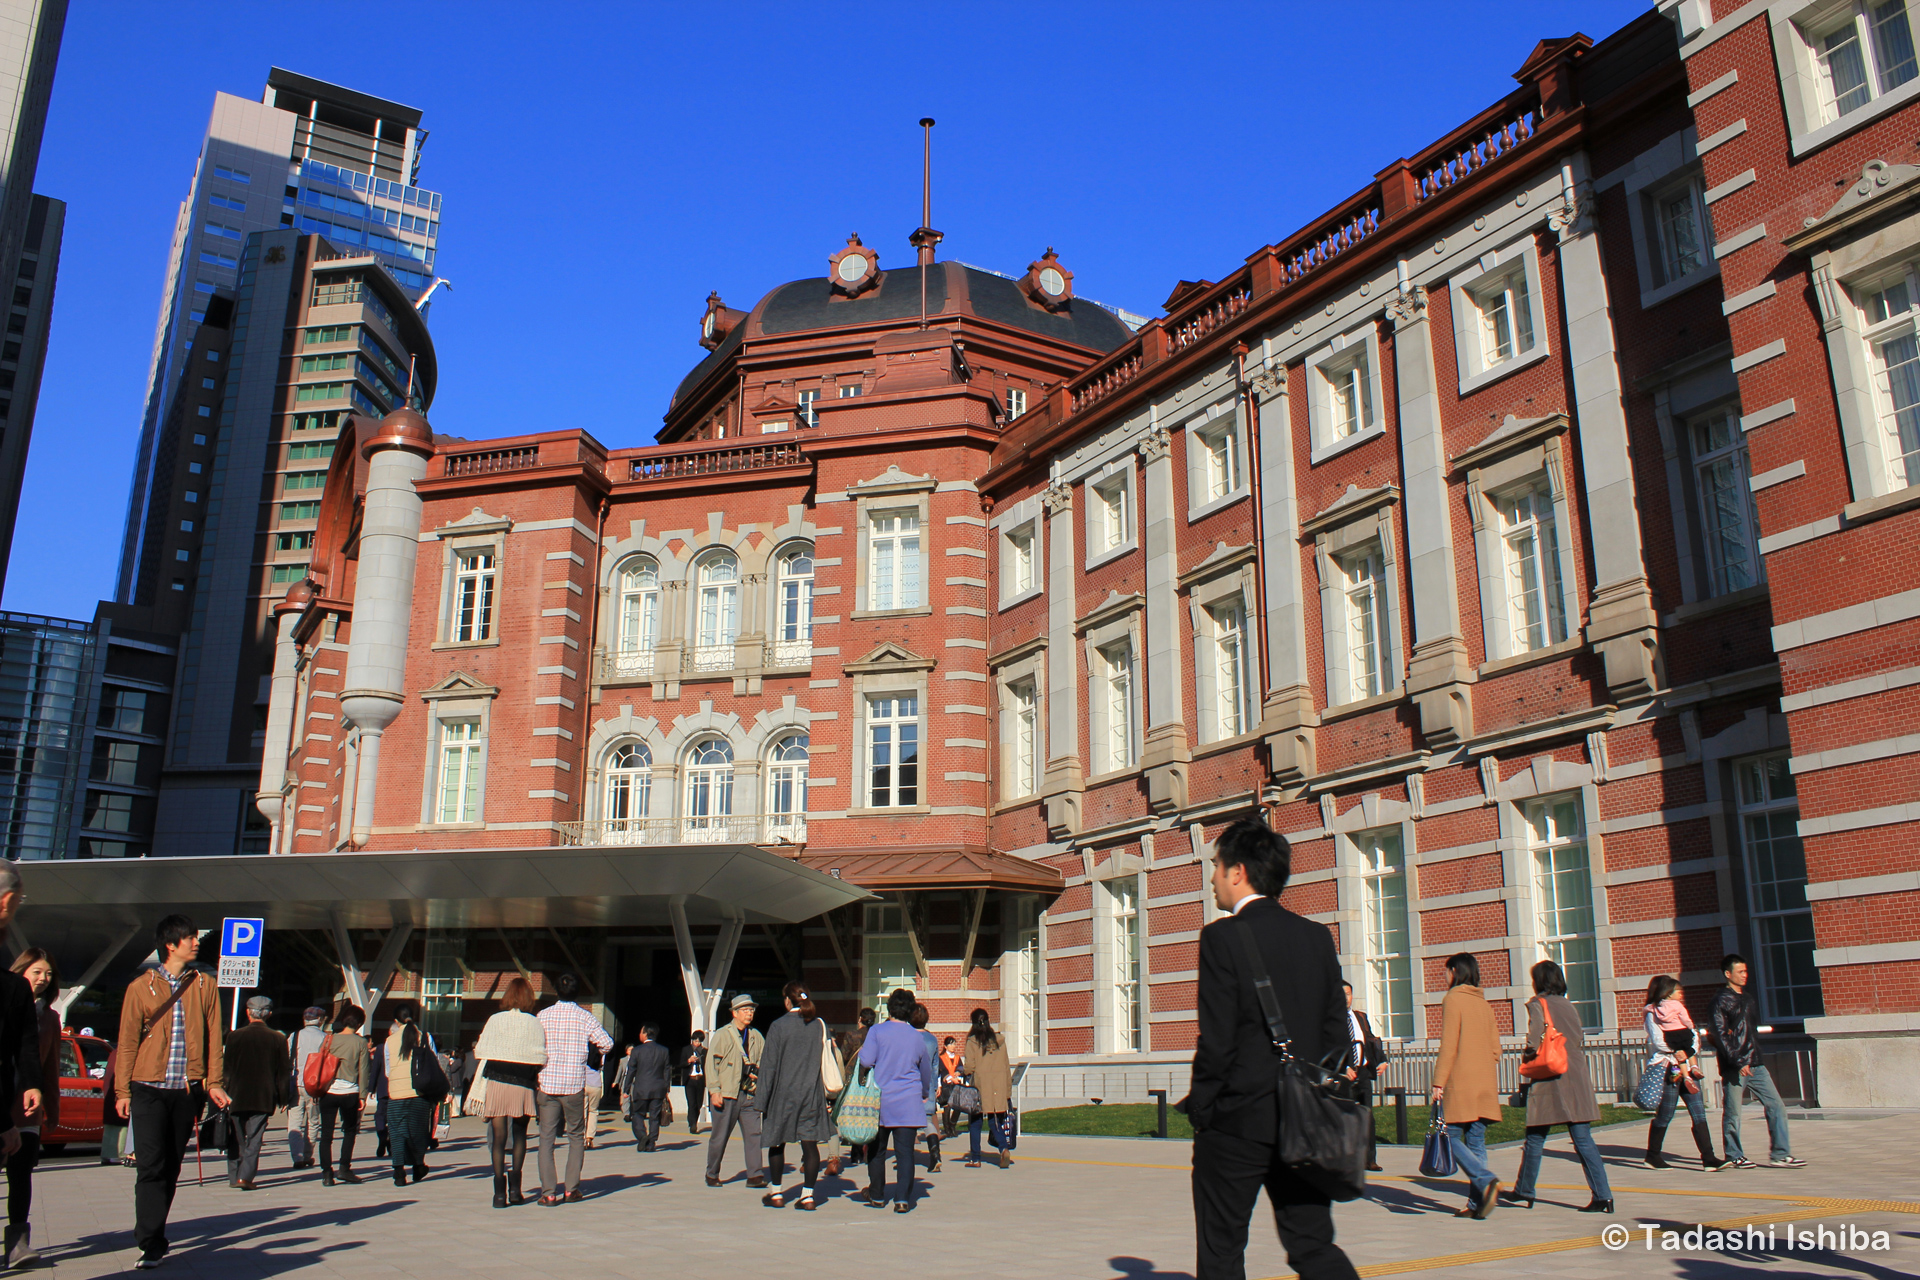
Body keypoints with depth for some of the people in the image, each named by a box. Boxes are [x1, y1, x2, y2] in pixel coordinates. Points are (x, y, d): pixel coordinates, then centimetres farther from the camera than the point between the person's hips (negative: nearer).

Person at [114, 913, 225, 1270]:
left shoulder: (205, 986, 8)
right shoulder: (141, 987, 2)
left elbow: (213, 1037, 9)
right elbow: (127, 1041, 4)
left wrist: (213, 1082, 3)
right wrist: (122, 1090, -1)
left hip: (187, 1091, 2)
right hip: (149, 1089, -2)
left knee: (171, 1167, 8)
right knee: (151, 1166, -9)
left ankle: (151, 1237, 21)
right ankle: (152, 1243, -6)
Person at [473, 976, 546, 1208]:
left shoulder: (495, 1020, -1)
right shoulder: (535, 1024, -2)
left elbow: (481, 1051, -1)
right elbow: (541, 1059, -5)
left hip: (496, 1083, 0)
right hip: (523, 1086, 0)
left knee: (498, 1136, 3)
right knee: (519, 1136, 17)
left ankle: (500, 1191, 0)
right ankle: (515, 1187, 11)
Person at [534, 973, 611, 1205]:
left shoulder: (543, 1016, 1)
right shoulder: (585, 1017, -3)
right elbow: (607, 1043, -8)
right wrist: (593, 1047, 14)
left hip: (547, 1084, 1)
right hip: (574, 1085, -1)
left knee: (546, 1138, 4)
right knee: (576, 1137, 13)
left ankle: (548, 1192, -3)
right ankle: (571, 1188, 7)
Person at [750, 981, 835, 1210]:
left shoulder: (778, 1027, -8)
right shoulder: (820, 1026, 2)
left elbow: (769, 1064, -7)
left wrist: (761, 1099, -3)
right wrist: (825, 1093, 15)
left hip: (783, 1094, -2)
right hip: (813, 1094, 3)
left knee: (777, 1142, 12)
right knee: (810, 1143, 3)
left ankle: (775, 1193, 18)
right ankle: (808, 1194, 2)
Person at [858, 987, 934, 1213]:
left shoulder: (877, 1032, -4)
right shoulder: (918, 1037, 5)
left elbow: (866, 1060, -13)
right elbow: (926, 1070, 17)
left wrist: (861, 1050, 9)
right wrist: (925, 1094, 35)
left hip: (880, 1101, -1)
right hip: (909, 1103, 1)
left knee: (877, 1150, 13)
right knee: (905, 1152, 1)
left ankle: (877, 1196, 23)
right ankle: (902, 1199, -5)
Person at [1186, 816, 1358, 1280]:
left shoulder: (1223, 937, -12)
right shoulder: (1318, 936, 6)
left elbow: (1216, 1041, -14)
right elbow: (1336, 1035, 8)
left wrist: (1200, 1109, -2)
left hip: (1239, 1120, -5)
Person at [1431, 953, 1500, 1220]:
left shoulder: (1453, 999, -7)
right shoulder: (1484, 1004, 13)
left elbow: (1448, 1045, -13)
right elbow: (1495, 1048, 14)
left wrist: (1438, 1082, -11)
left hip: (1459, 1082, -7)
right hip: (1485, 1084, 7)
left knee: (1451, 1138, -1)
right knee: (1476, 1142, 7)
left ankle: (1487, 1181, -19)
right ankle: (1476, 1203, 3)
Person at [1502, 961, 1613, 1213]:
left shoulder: (1538, 1004, -6)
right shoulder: (1569, 1006, 12)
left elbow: (1535, 1041, -16)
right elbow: (1581, 1041, 13)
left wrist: (1526, 1057, 2)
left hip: (1549, 1080, -5)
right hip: (1577, 1080, 5)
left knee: (1536, 1139, 8)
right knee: (1583, 1139, 3)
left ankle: (1524, 1192, 19)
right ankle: (1603, 1196, -6)